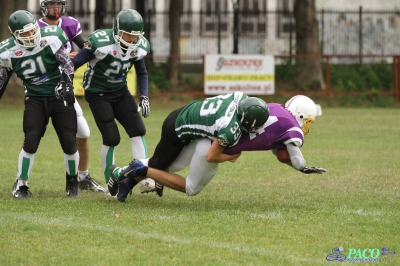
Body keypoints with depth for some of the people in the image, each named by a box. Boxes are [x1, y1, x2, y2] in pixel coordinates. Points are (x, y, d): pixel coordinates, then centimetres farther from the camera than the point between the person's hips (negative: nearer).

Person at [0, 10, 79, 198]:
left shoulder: (50, 39, -14)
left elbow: (67, 64, -10)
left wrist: (65, 83, -26)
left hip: (59, 96, 0)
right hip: (35, 99, 0)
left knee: (69, 142, -4)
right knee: (31, 141, -15)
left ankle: (72, 182, 19)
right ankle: (21, 185, 2)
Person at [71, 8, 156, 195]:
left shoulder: (139, 47, -8)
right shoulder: (100, 42, -26)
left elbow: (142, 73, 9)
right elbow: (75, 64, -16)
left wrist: (144, 97, -3)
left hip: (120, 92, 5)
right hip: (98, 94, -5)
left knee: (137, 131, -10)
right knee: (111, 139, -11)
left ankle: (145, 180, -10)